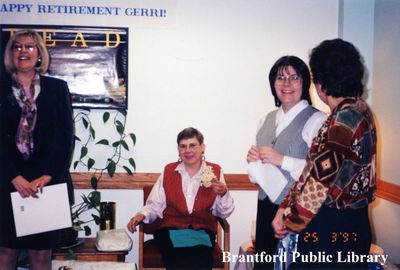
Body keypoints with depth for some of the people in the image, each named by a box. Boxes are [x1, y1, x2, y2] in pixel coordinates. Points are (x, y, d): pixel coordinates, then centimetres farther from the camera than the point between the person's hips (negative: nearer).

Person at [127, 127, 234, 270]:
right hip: (171, 229, 0)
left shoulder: (215, 171, 7)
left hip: (203, 231, 0)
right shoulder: (168, 171, 9)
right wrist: (143, 214, -11)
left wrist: (223, 194, -10)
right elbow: (155, 205, 9)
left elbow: (223, 213, 9)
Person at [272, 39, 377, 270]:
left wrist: (289, 217, -6)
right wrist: (287, 207, 4)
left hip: (330, 229, -9)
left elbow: (322, 179, -19)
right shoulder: (360, 110, 10)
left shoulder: (344, 119, -20)